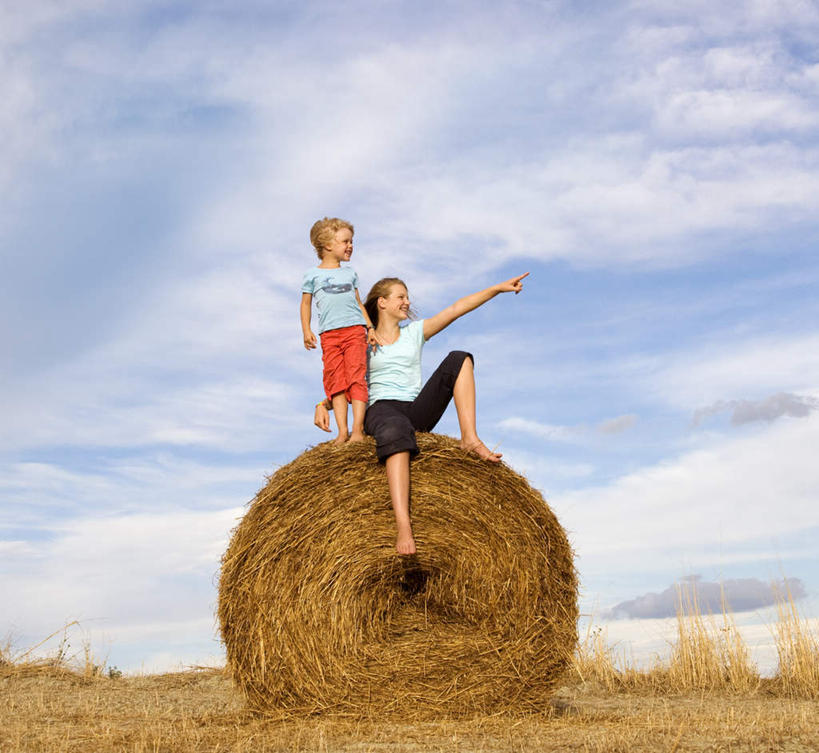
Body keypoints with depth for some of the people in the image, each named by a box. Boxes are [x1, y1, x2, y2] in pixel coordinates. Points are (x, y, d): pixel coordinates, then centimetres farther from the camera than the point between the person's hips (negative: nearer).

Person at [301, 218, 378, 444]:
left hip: (354, 328, 2)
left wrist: (370, 327, 15)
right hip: (329, 333, -1)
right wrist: (306, 330, 1)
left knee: (356, 377, -11)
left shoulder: (350, 272, 20)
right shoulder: (313, 274, 11)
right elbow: (306, 303, 13)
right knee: (335, 380, -7)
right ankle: (342, 431, -6)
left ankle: (357, 429, -14)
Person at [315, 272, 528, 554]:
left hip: (417, 412, 4)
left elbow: (458, 308, 10)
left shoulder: (415, 332, 20)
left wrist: (498, 288, 2)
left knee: (459, 359, -13)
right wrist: (322, 405, -9)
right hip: (381, 408, -4)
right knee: (396, 430, -43)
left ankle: (470, 438, -28)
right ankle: (403, 523, -57)